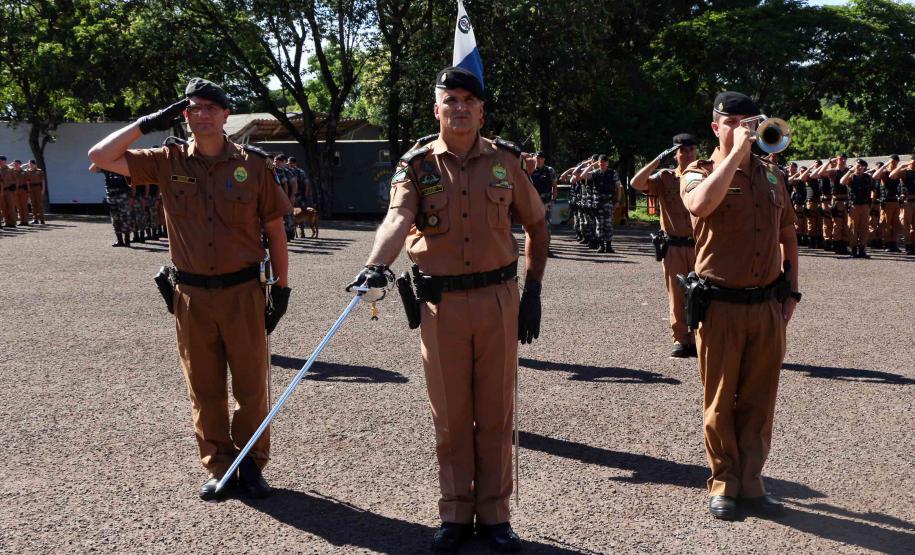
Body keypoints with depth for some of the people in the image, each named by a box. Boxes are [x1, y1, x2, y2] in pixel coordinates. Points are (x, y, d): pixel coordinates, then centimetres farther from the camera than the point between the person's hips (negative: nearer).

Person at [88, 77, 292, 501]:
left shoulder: (253, 164, -1)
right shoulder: (168, 162, 3)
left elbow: (274, 230, 3)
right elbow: (100, 156, 0)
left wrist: (282, 287, 2)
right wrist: (148, 123, -1)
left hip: (243, 291, -1)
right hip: (191, 295, 2)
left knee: (251, 385, 7)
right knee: (204, 388, 10)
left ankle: (251, 465, 24)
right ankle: (218, 468, 26)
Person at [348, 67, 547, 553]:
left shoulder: (504, 160, 4)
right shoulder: (417, 166, -1)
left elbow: (536, 225, 13)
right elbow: (397, 219, -20)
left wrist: (533, 289, 6)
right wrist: (376, 265, -40)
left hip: (499, 300, 1)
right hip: (441, 305, 0)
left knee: (495, 414, 9)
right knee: (450, 417, 9)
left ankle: (494, 514, 24)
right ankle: (455, 514, 25)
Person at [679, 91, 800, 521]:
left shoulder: (772, 175, 12)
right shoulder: (698, 174, -2)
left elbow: (787, 236, 20)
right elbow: (701, 204, -28)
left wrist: (791, 291, 13)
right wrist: (737, 153, -20)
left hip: (768, 305, 4)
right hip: (720, 305, -4)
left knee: (759, 401, 10)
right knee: (720, 400, 6)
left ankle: (751, 481, 23)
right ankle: (723, 483, 20)